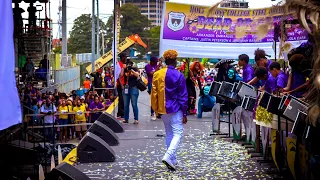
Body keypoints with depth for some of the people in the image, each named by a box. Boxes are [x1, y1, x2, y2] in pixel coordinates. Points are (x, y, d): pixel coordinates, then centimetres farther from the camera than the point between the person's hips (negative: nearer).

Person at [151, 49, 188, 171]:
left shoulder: (157, 74, 2)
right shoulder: (179, 76, -10)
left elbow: (154, 93, 6)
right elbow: (183, 96, -9)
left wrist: (156, 109, 14)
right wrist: (184, 113, -4)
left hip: (163, 110, 5)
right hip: (175, 109, -5)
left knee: (169, 134, 16)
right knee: (178, 133, -3)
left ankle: (172, 160, 20)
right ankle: (168, 156, -21)